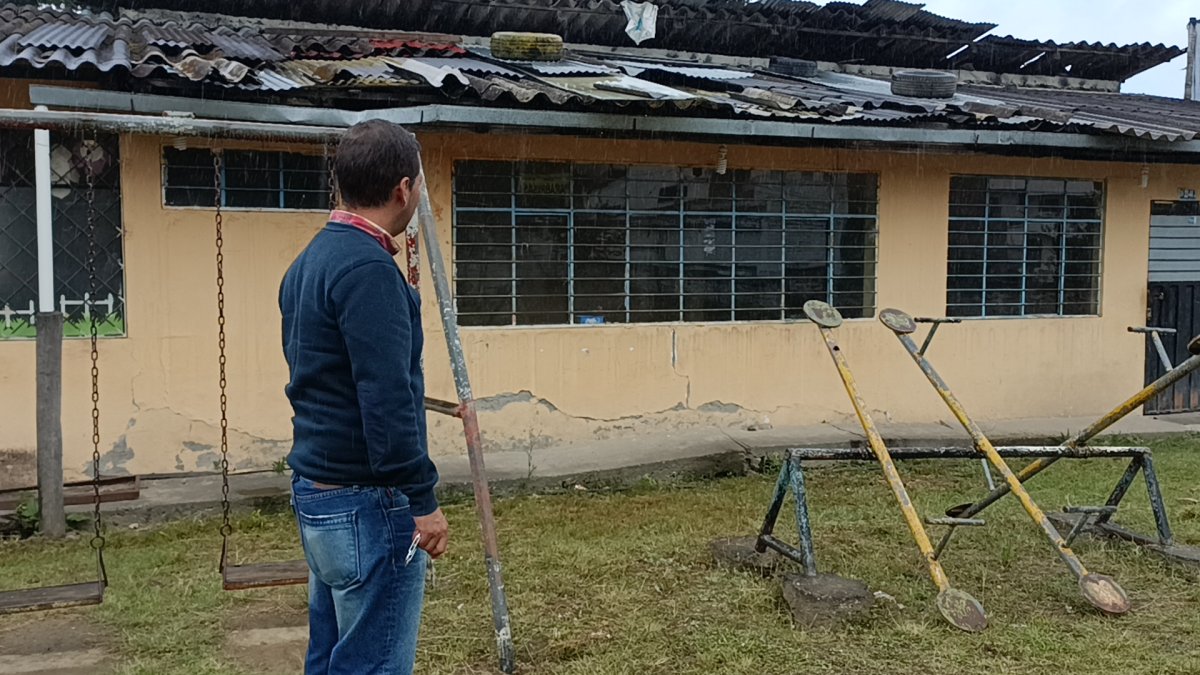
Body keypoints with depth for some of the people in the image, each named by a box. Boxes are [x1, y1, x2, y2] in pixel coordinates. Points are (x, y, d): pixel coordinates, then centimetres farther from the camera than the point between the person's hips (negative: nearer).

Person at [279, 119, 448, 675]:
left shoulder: (309, 260, 11)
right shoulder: (368, 268, -19)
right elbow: (387, 403, -24)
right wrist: (422, 500, -17)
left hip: (314, 489, 10)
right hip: (366, 503, -10)